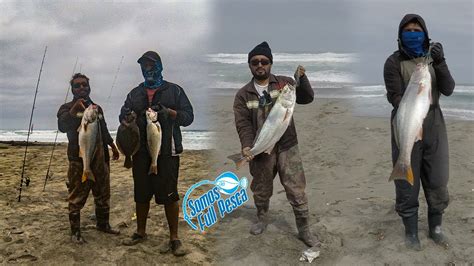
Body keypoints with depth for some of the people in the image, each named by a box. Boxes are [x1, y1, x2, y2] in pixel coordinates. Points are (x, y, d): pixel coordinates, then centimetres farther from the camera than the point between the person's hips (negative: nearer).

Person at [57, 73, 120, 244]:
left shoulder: (97, 108, 16)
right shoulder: (67, 108, -3)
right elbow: (62, 126, -24)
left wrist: (113, 146, 25)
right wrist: (73, 110, -38)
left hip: (100, 158, 6)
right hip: (79, 160, -6)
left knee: (103, 194, 14)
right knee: (77, 197, -4)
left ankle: (103, 224, 28)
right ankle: (75, 231, 5)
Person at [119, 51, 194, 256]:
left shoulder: (174, 91, 6)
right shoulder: (135, 94, 17)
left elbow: (188, 116, 1)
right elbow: (123, 116, 11)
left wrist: (169, 112, -17)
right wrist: (130, 116, -13)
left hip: (167, 152, -4)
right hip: (141, 152, 4)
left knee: (169, 195, -5)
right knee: (141, 193, 11)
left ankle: (174, 238, 3)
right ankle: (140, 232, 26)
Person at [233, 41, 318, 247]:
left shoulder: (284, 83, 2)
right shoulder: (243, 95, 2)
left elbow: (306, 98, -6)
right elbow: (243, 123, -6)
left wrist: (302, 79, -24)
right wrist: (247, 145, -23)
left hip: (287, 147, -1)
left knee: (296, 190, -2)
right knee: (261, 189, 17)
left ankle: (304, 230, 11)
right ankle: (262, 218, 43)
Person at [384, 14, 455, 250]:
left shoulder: (432, 58, 5)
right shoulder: (394, 62, -7)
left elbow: (448, 89, -7)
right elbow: (395, 97, -14)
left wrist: (439, 63, -23)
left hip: (434, 126, 4)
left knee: (437, 181, 9)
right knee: (407, 182, 2)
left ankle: (435, 228, 28)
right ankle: (411, 231, 19)